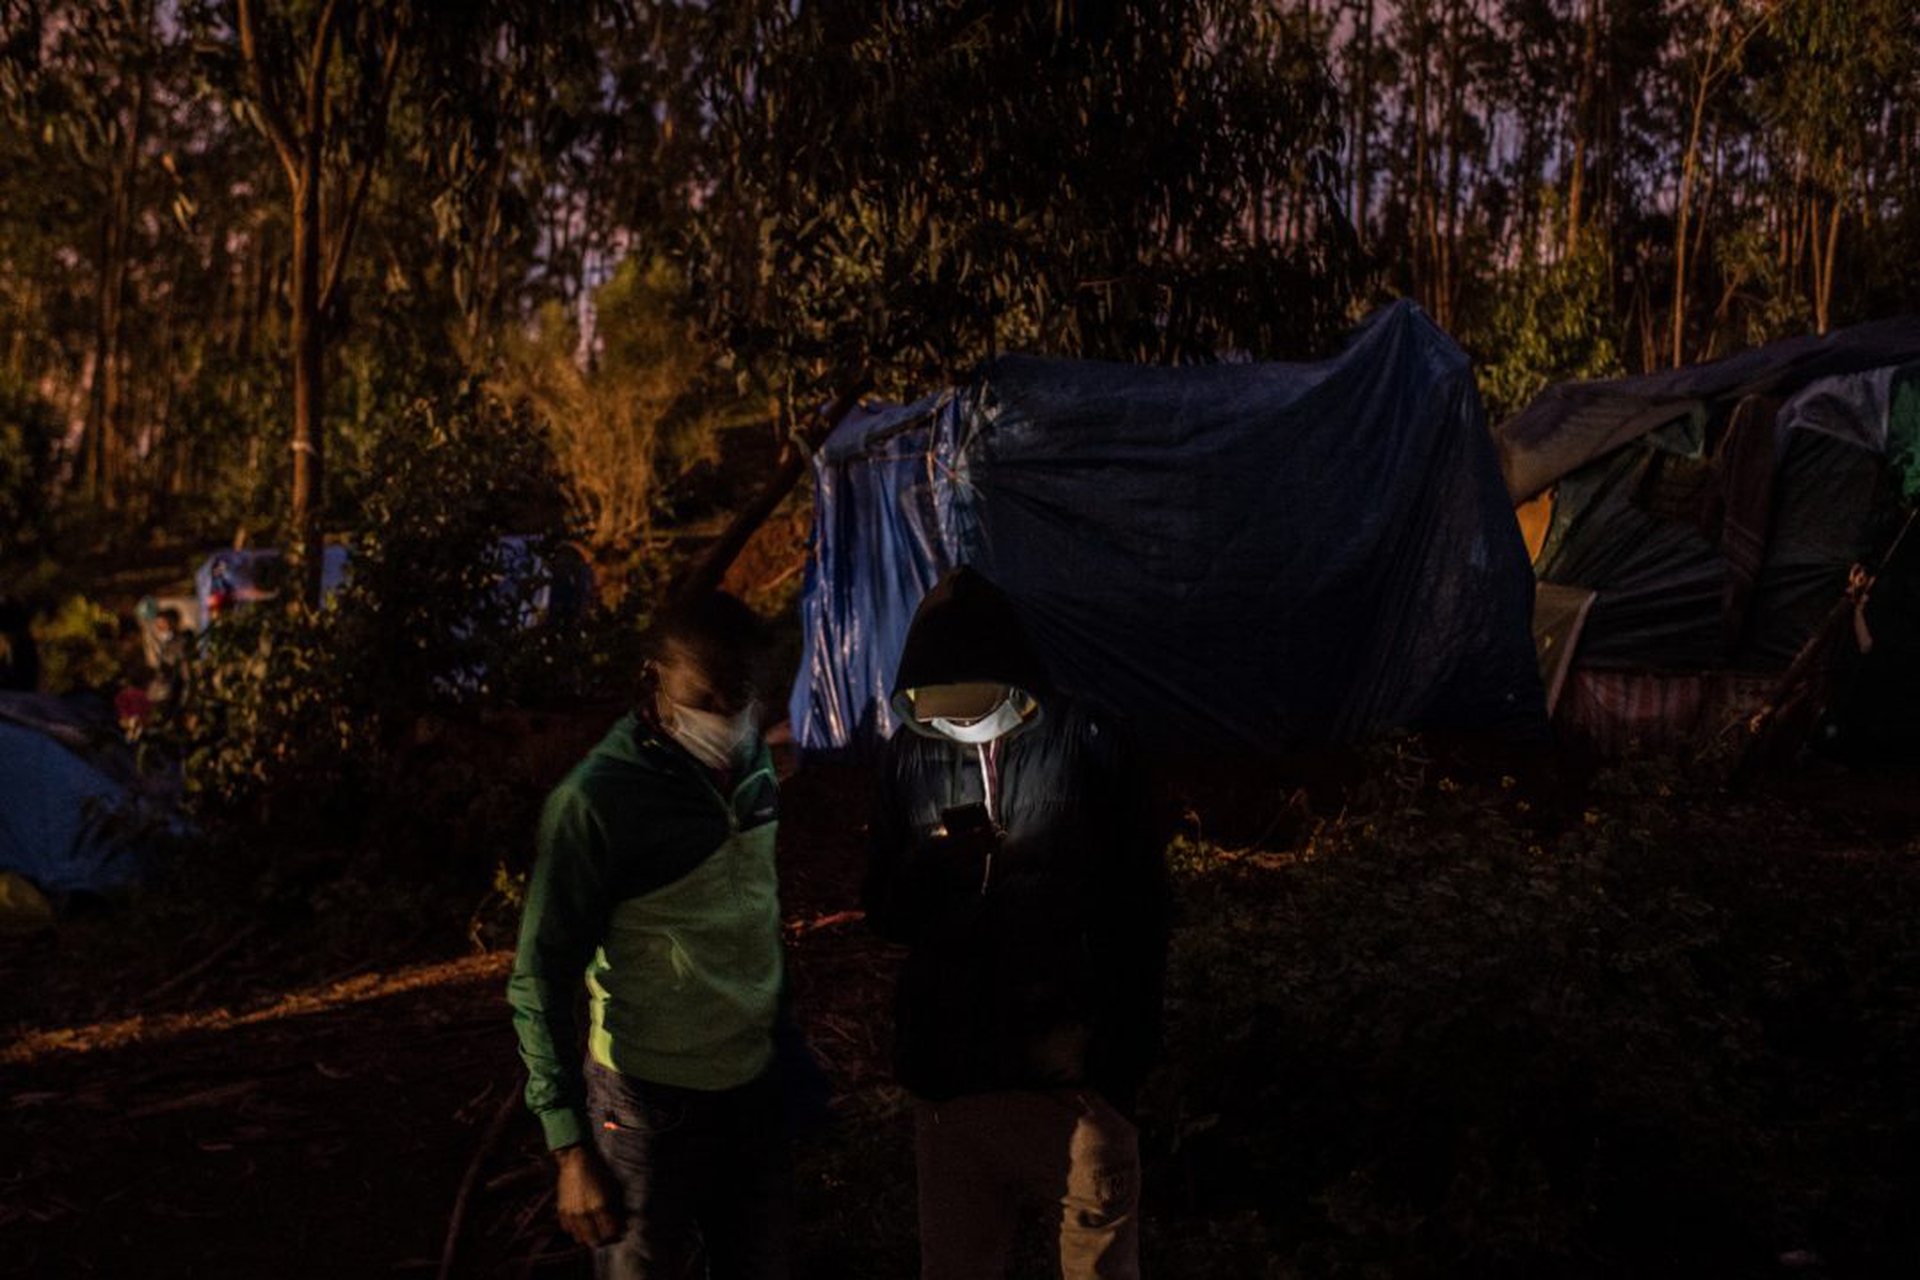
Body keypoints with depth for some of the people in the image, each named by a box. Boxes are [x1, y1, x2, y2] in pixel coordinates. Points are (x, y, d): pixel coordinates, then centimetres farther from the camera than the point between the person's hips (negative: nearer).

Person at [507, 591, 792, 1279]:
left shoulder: (760, 768, 0)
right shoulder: (597, 800, -18)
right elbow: (542, 983, -13)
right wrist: (571, 1150, -15)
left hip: (759, 1093, 5)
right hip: (651, 1105, -5)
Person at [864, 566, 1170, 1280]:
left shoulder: (1087, 746, -7)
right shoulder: (909, 758, 0)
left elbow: (1139, 908, -1)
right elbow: (886, 915, 5)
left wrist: (1127, 1048, -4)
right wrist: (928, 870, -17)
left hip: (1075, 1074, -2)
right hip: (950, 1073, 2)